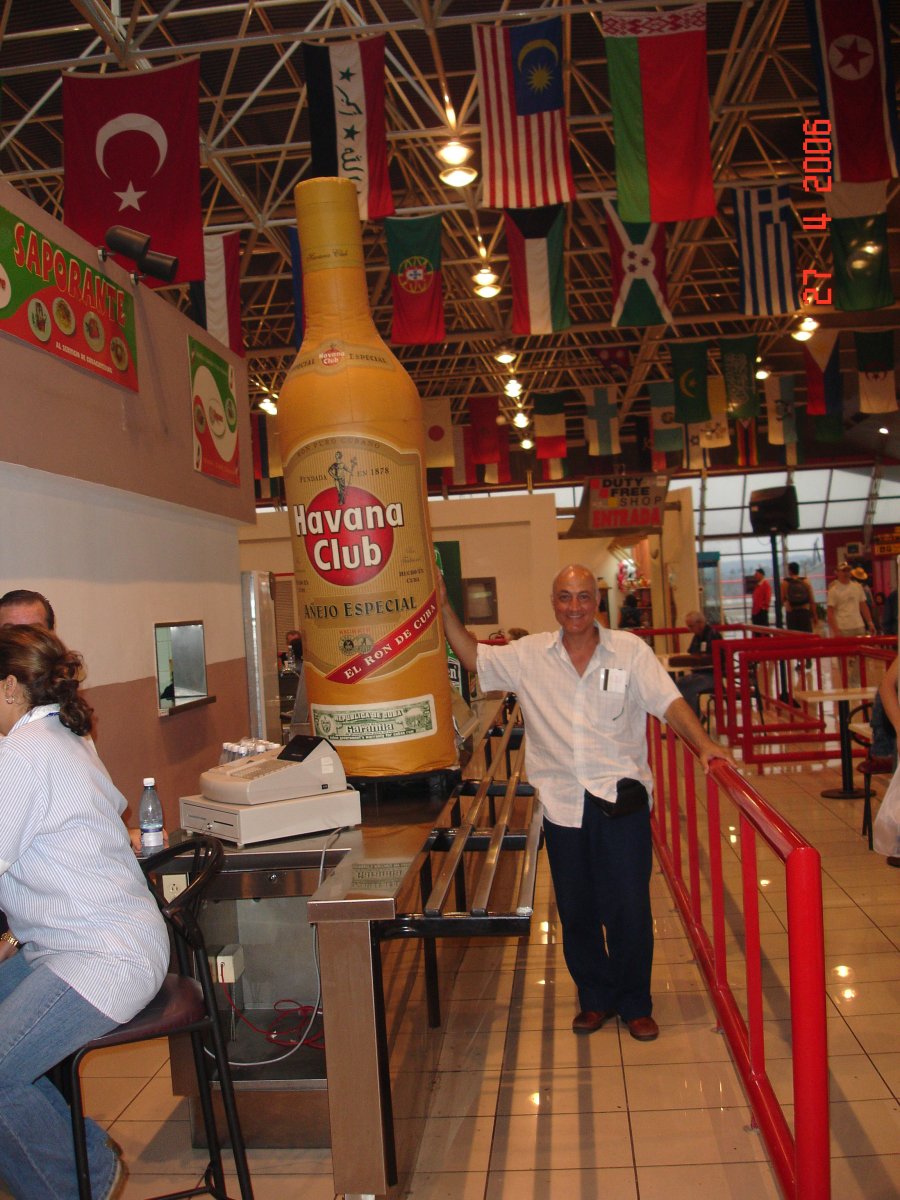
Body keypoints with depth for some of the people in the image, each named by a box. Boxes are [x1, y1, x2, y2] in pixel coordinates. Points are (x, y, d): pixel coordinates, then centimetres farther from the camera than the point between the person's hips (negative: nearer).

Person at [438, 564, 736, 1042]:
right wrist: (443, 606, 1)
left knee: (629, 909, 5)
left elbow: (669, 702, -5)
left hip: (621, 799, -2)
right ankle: (596, 997, 34)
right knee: (576, 911, 13)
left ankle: (635, 1003, 27)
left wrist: (704, 744, -17)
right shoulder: (528, 655, 3)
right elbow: (472, 656, 9)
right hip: (562, 802, 2)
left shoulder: (629, 650, -2)